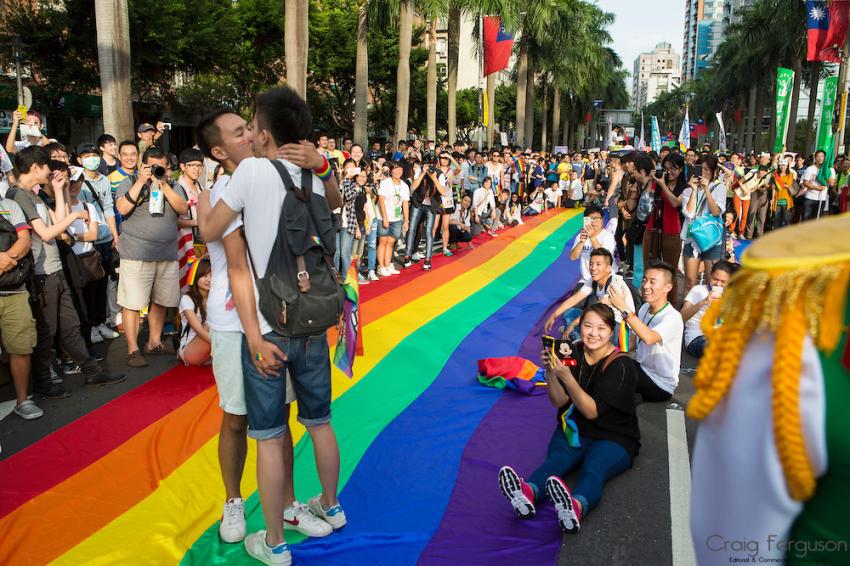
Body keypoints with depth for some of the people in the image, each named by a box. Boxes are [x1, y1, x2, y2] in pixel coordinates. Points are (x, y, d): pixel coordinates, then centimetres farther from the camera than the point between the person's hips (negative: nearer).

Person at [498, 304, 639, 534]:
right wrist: (550, 372, -20)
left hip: (613, 437, -3)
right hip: (574, 430, 3)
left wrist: (566, 377, -29)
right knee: (556, 459, -30)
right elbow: (561, 402, -3)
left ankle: (576, 507, -66)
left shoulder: (621, 365, -10)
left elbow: (592, 411, -18)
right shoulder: (573, 353, 2)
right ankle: (528, 493, -59)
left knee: (593, 469, -35)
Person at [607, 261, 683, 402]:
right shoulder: (644, 308, 2)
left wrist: (623, 307, -41)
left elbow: (648, 338, -42)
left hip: (661, 385, -7)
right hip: (641, 368, 7)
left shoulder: (673, 317, -23)